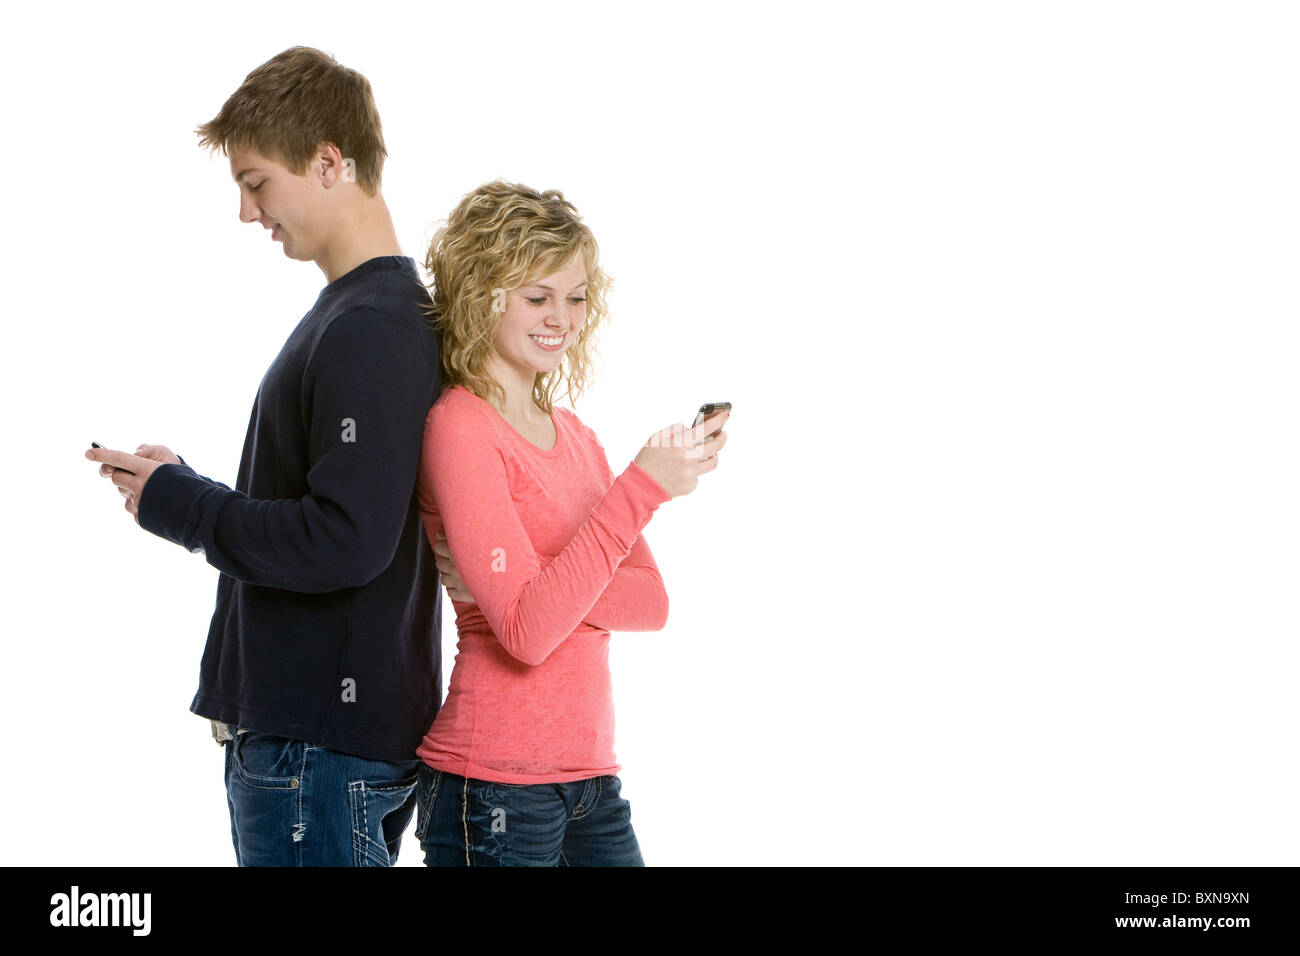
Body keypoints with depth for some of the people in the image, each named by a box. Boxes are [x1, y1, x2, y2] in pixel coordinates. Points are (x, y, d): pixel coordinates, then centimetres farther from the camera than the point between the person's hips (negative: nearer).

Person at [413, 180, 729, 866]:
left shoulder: (576, 438, 12)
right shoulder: (459, 427, -11)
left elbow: (652, 600, 4)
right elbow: (526, 632, -20)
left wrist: (540, 589, -14)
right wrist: (640, 486, -23)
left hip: (591, 776, 7)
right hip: (496, 782, -7)